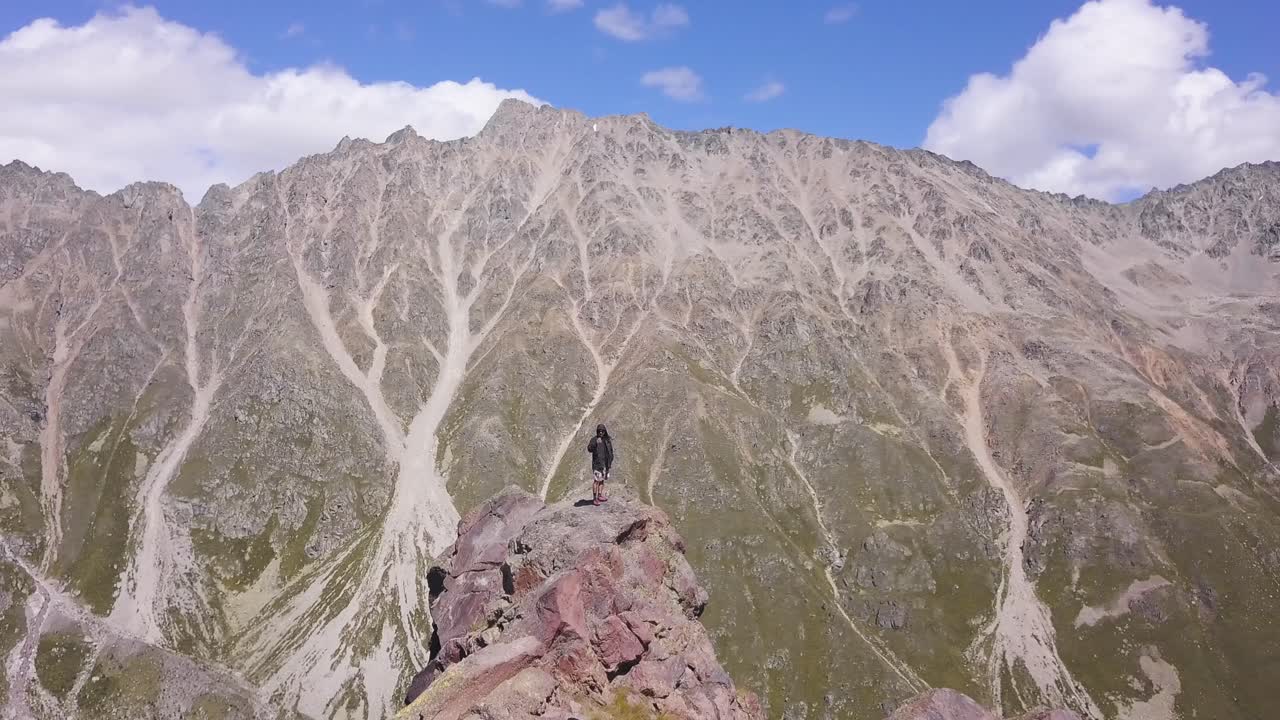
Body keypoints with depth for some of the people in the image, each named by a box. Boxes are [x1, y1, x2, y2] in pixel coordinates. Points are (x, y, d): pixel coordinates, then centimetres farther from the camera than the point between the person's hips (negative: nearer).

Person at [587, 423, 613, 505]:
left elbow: (611, 451, 17)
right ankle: (594, 499, -8)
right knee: (597, 480, -9)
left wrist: (611, 461, 14)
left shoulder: (608, 440, 7)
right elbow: (589, 449, -26)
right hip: (597, 463, -6)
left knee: (602, 480, 13)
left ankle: (600, 496, 24)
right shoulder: (594, 439, -10)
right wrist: (596, 443, -40)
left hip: (605, 464, 6)